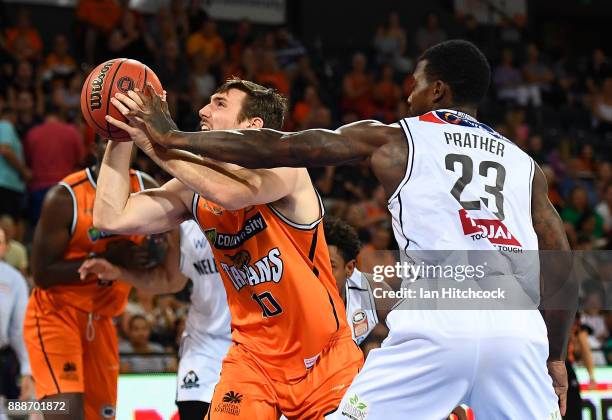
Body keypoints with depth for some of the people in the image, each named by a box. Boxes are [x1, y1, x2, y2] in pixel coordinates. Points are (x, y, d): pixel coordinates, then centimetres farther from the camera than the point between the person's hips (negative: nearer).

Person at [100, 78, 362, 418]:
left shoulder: (284, 169, -16)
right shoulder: (194, 190, 0)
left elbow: (232, 193, -39)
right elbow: (112, 218, -6)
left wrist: (154, 144, -35)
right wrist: (121, 138, -10)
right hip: (254, 358, 4)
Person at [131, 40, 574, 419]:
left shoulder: (392, 139, 15)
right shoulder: (524, 164, 23)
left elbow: (275, 148, 15)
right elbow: (562, 269, 18)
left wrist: (173, 138, 23)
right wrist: (556, 357, 28)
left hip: (438, 323, -3)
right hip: (518, 330, 3)